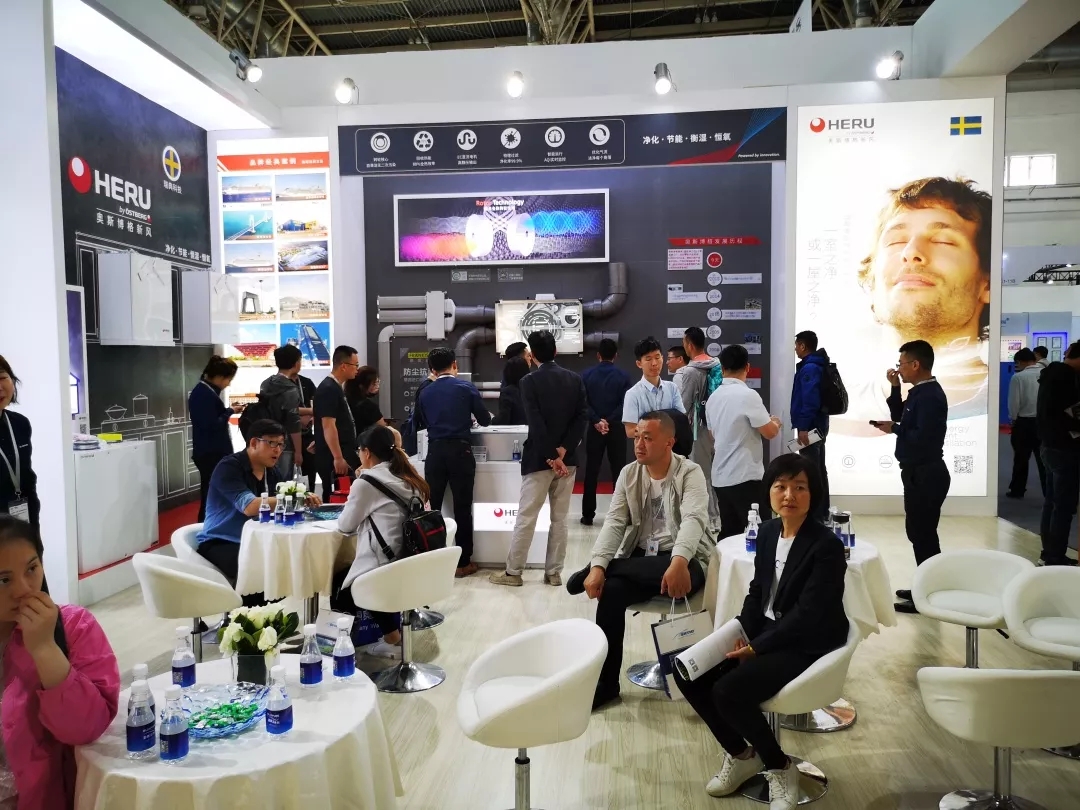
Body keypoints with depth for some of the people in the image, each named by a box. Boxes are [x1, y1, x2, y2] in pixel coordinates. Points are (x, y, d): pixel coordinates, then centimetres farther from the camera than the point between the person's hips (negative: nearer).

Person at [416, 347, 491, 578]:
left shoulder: (425, 393, 6)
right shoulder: (466, 388, -2)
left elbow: (419, 424, 16)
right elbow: (485, 420, 2)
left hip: (435, 452, 3)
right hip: (460, 451, -2)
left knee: (431, 507, 9)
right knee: (462, 508, 3)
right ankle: (463, 562, 8)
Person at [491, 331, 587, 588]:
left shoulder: (530, 381, -9)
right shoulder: (575, 379, 4)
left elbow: (535, 424, -16)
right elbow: (581, 418, -3)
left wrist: (551, 457, -12)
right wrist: (563, 451, -7)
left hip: (539, 459, -4)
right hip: (567, 458, 4)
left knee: (525, 518, 4)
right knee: (559, 518, 10)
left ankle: (513, 571, 11)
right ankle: (554, 572, 15)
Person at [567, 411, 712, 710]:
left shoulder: (690, 473, -7)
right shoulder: (628, 474, 7)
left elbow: (693, 519, -23)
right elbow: (614, 522, -3)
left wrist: (678, 562, -43)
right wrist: (598, 566, -21)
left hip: (684, 559, -5)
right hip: (640, 560, 5)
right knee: (610, 590, -22)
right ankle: (604, 683, -9)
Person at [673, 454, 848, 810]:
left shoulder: (827, 546, -17)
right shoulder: (768, 531, 4)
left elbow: (808, 614, -21)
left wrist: (757, 647, -20)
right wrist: (741, 634, -6)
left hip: (807, 645, -7)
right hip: (764, 631, 8)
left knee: (729, 691, -26)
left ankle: (780, 767, 2)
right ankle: (740, 753, 15)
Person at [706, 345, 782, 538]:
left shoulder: (713, 397, 8)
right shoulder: (748, 395, -14)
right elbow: (769, 433, -12)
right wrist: (775, 423, 10)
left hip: (721, 477, 7)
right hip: (745, 477, -7)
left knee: (729, 534, 12)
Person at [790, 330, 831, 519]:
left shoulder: (809, 368, -17)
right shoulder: (818, 366, 14)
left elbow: (810, 400, -25)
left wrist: (803, 427, -24)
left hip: (810, 427, -11)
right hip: (818, 425, 11)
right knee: (819, 469, 15)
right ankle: (821, 511, 24)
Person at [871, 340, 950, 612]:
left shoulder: (930, 396, -20)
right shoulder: (920, 392, 12)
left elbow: (923, 438, -28)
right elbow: (901, 417, 17)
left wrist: (894, 429, -14)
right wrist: (895, 388, 7)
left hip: (925, 475, -10)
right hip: (920, 473, 10)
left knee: (923, 534, -3)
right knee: (919, 532, 17)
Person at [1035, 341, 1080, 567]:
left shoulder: (1053, 372, 12)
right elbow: (1056, 414, -25)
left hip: (1050, 445, 10)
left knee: (1052, 502, 14)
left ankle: (1048, 554, 22)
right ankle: (1055, 559, 2)